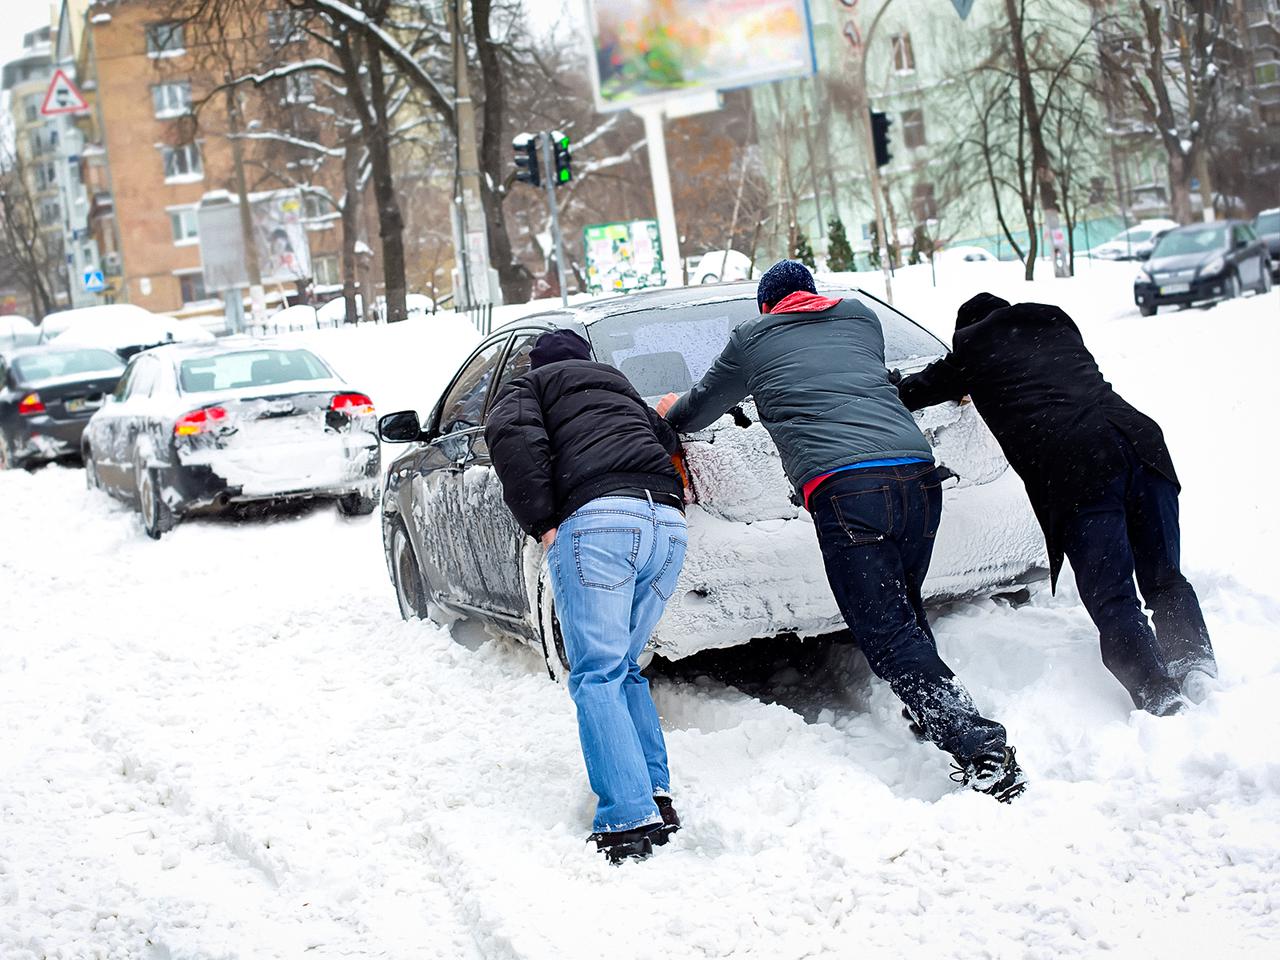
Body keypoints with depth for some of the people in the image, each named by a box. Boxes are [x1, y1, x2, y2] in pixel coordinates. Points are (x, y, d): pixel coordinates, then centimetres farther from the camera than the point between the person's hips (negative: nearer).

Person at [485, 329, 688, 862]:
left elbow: (512, 435, -2)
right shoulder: (621, 389, 39)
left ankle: (630, 819, -17)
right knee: (624, 666, 19)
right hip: (668, 524, 6)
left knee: (596, 676, -6)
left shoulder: (531, 385, 20)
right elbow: (669, 440, 28)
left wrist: (542, 524, -3)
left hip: (598, 519, -6)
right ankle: (657, 795, 9)